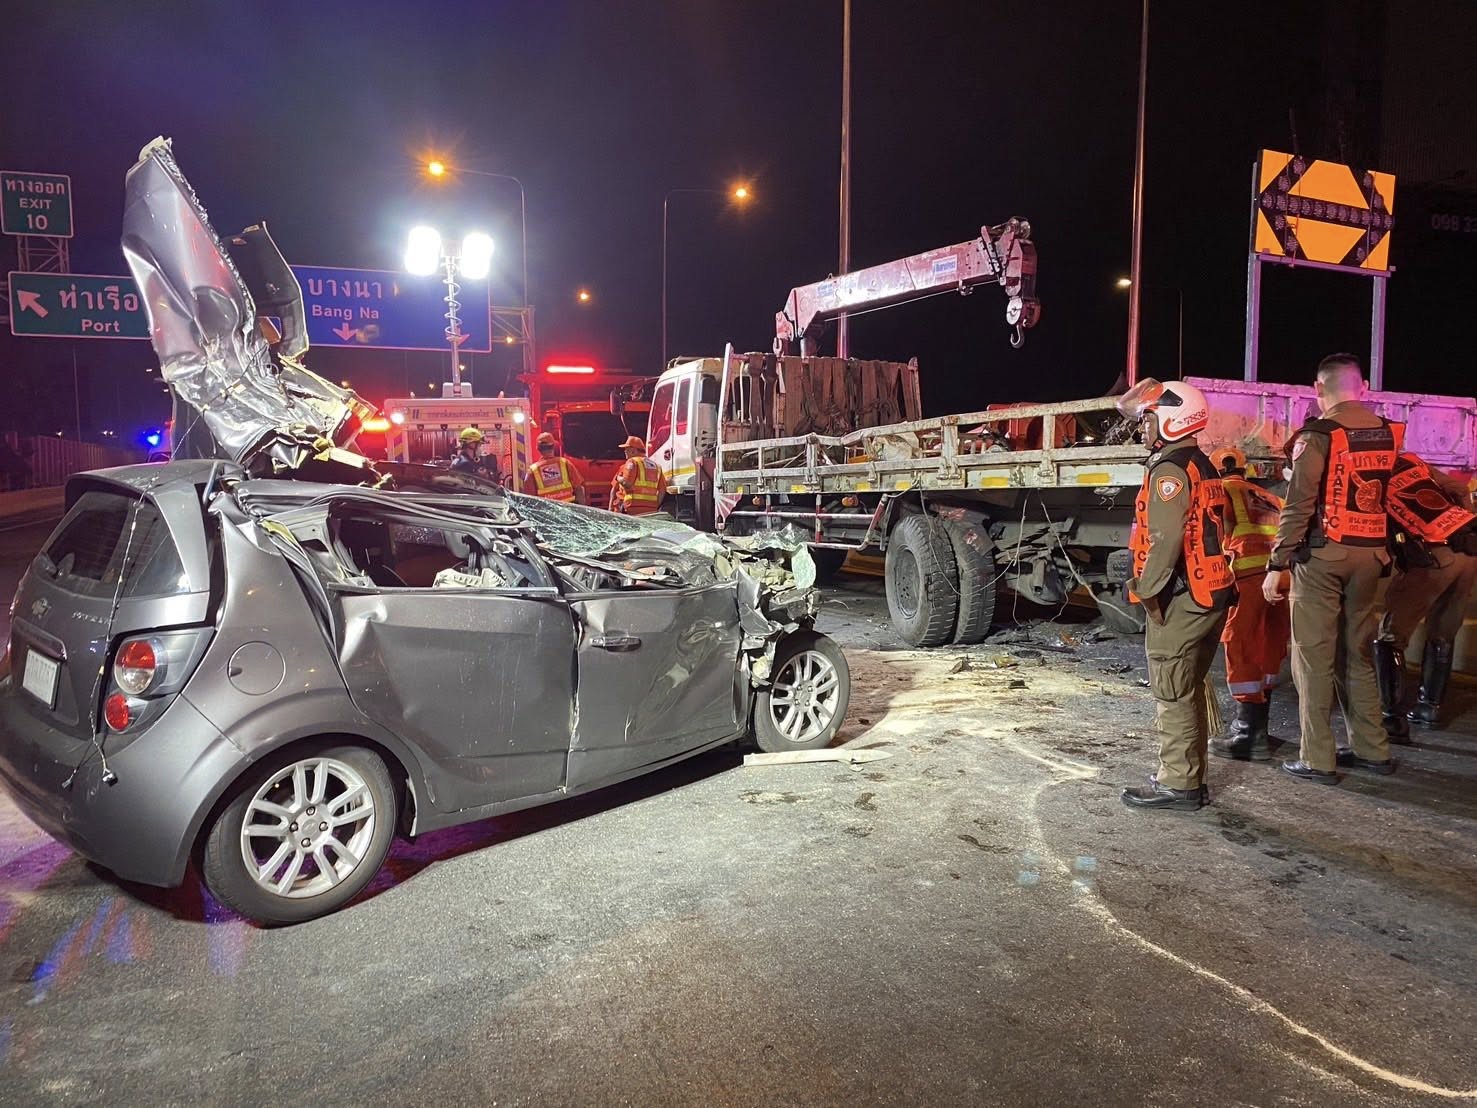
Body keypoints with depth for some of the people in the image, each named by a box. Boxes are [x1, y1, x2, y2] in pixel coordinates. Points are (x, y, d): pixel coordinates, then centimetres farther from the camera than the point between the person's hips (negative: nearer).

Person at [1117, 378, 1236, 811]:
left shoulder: (1170, 470, -14)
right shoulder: (1203, 467, 17)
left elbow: (1165, 539, -23)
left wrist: (1148, 591, -16)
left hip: (1180, 601, -10)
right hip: (1210, 596, 10)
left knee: (1173, 696, -3)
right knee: (1189, 692, 17)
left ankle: (1177, 784, 3)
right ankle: (1190, 778, 25)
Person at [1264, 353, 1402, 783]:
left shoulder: (1319, 435, -11)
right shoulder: (1386, 433, 8)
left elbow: (1298, 506, -14)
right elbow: (1390, 500, 11)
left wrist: (1276, 565, -11)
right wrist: (1385, 552, 19)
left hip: (1323, 554, -6)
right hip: (1371, 555, 6)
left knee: (1314, 658, 0)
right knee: (1358, 654, 17)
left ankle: (1317, 759, 4)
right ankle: (1372, 749, 25)